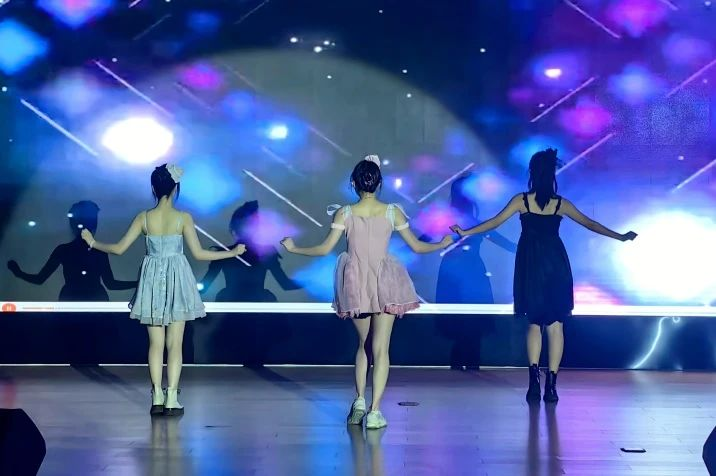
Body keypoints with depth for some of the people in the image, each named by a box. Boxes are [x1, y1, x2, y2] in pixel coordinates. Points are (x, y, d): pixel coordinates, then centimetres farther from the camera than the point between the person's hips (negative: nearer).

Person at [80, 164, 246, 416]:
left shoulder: (144, 217, -4)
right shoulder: (183, 218, -9)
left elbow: (119, 248, -2)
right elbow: (199, 254, -9)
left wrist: (93, 243, 15)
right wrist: (232, 252, 1)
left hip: (153, 282, 2)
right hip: (176, 281, -2)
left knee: (156, 343, 8)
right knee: (175, 343, 2)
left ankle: (157, 398, 6)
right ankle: (172, 399, -1)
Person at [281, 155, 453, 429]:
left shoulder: (345, 214, -6)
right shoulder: (393, 212, -5)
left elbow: (325, 249, -5)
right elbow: (417, 247, 2)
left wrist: (293, 249, 10)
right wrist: (443, 244, 21)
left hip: (356, 284, 1)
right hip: (384, 283, -1)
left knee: (363, 343, 20)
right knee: (380, 348, 1)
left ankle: (359, 401, 12)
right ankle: (374, 412, -5)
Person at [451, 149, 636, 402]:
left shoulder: (522, 200, -2)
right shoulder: (561, 204, 2)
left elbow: (496, 221, -3)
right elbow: (590, 223, 7)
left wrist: (466, 232, 5)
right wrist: (620, 237, 16)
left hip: (531, 265, 0)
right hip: (556, 264, 0)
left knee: (534, 323, 10)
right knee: (555, 324, 3)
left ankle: (534, 379, -8)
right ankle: (551, 385, -2)